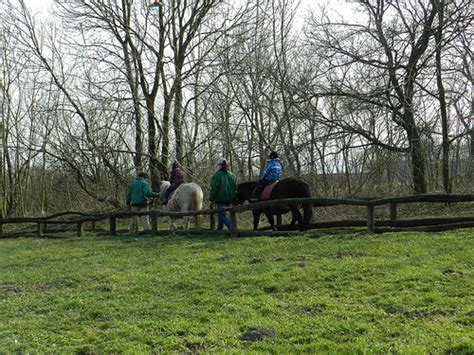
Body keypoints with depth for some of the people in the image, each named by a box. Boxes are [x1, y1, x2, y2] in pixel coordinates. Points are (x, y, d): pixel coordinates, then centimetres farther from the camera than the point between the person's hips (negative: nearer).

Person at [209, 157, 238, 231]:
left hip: (220, 199, -7)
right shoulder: (231, 175, 10)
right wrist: (233, 198, 20)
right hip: (229, 199, 7)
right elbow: (235, 187, 14)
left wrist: (211, 200, -5)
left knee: (222, 215, -5)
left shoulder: (217, 175, -9)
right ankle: (220, 228, 26)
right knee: (221, 213, 21)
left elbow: (214, 189, -10)